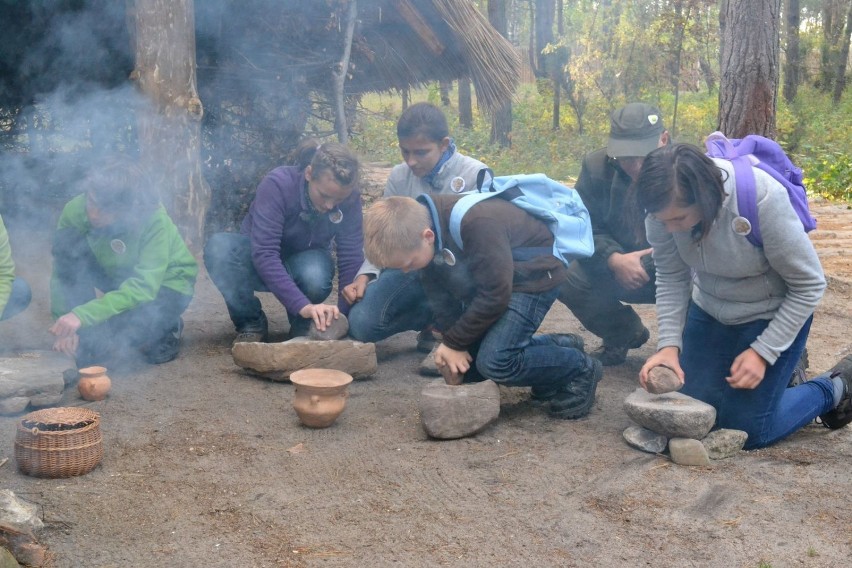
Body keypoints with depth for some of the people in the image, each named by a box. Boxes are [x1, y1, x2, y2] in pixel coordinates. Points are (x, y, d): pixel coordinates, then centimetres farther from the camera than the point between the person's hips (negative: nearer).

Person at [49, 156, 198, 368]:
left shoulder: (155, 221, -32)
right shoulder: (75, 210, -22)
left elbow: (143, 287, -37)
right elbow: (62, 270, -15)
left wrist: (82, 314, -45)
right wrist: (65, 324, -27)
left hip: (163, 284, -4)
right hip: (113, 275, 5)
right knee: (65, 242, -24)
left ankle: (165, 327, 0)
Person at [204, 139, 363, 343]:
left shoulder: (350, 199, -22)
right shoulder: (278, 184, -31)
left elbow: (351, 259, -22)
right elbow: (264, 254, -39)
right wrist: (303, 305, -51)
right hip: (261, 264, -1)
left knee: (315, 275, -37)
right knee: (218, 248, -34)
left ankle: (302, 326, -2)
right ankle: (251, 324, -10)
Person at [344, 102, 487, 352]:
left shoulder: (475, 175, -10)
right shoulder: (399, 177, 3)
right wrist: (365, 275, -11)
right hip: (411, 270, 4)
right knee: (361, 323, -19)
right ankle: (437, 316, 3)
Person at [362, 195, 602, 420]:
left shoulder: (477, 223, -36)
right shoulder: (420, 223, -12)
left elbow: (494, 295, -31)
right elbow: (440, 294, -2)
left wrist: (454, 343, -21)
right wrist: (448, 343, -11)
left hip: (532, 275, -8)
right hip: (486, 279, 8)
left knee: (495, 361, -22)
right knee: (465, 361, 3)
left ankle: (579, 370, 0)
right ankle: (552, 347, 19)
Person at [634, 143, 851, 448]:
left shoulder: (762, 199, -35)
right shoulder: (666, 206, -24)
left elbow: (809, 285, -21)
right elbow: (671, 277, -9)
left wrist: (763, 352, -20)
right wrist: (669, 344, -21)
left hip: (773, 314, -5)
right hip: (709, 310, 5)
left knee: (745, 430, -4)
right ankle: (782, 365, 32)